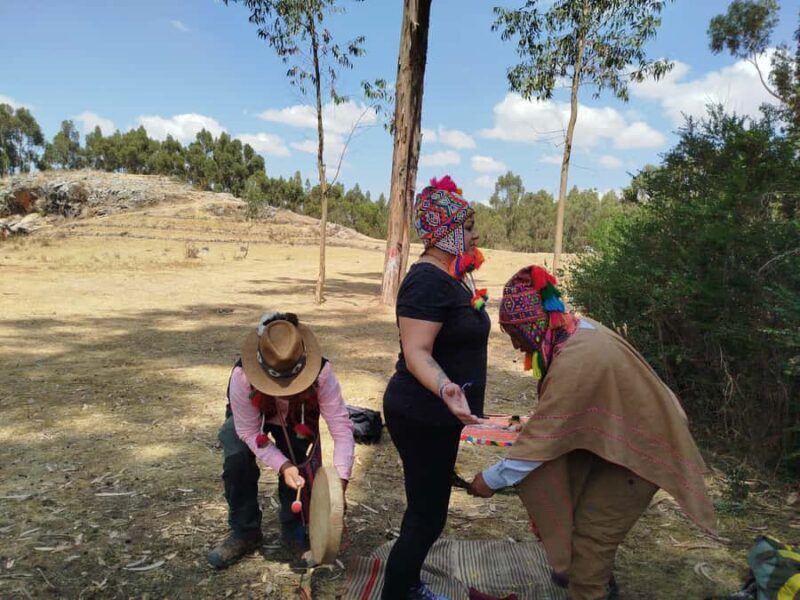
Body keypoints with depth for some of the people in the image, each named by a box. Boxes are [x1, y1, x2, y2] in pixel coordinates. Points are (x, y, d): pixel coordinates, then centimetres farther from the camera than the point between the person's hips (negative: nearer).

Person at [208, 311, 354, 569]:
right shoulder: (242, 376, -41)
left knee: (301, 467, -21)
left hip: (297, 422, 1)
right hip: (248, 420, 0)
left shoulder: (321, 373, -40)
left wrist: (340, 481, -43)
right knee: (237, 459, -25)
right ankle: (244, 532, -2)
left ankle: (295, 531, 6)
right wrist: (282, 466, -40)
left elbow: (341, 426, -36)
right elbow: (249, 432, -29)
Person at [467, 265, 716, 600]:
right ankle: (587, 572, 41)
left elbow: (545, 434, -29)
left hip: (641, 447, -9)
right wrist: (529, 428, 4)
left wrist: (492, 479, -21)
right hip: (621, 435, 9)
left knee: (592, 531, -1)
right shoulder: (576, 332, -5)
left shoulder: (577, 358, -34)